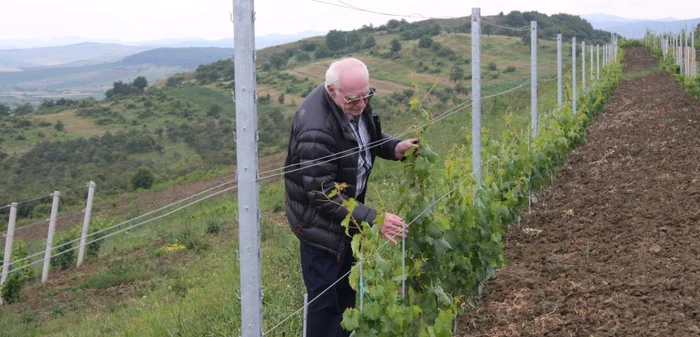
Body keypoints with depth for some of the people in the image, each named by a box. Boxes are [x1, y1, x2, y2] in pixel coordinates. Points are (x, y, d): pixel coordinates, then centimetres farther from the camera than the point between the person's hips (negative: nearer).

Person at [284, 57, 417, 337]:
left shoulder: (355, 101, -9)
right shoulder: (316, 130, -35)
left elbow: (367, 138, 11)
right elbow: (323, 195, -33)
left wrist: (394, 148, -11)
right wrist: (372, 219, -38)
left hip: (346, 208, 9)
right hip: (320, 219, -9)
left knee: (346, 288, 24)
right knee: (325, 299, 1)